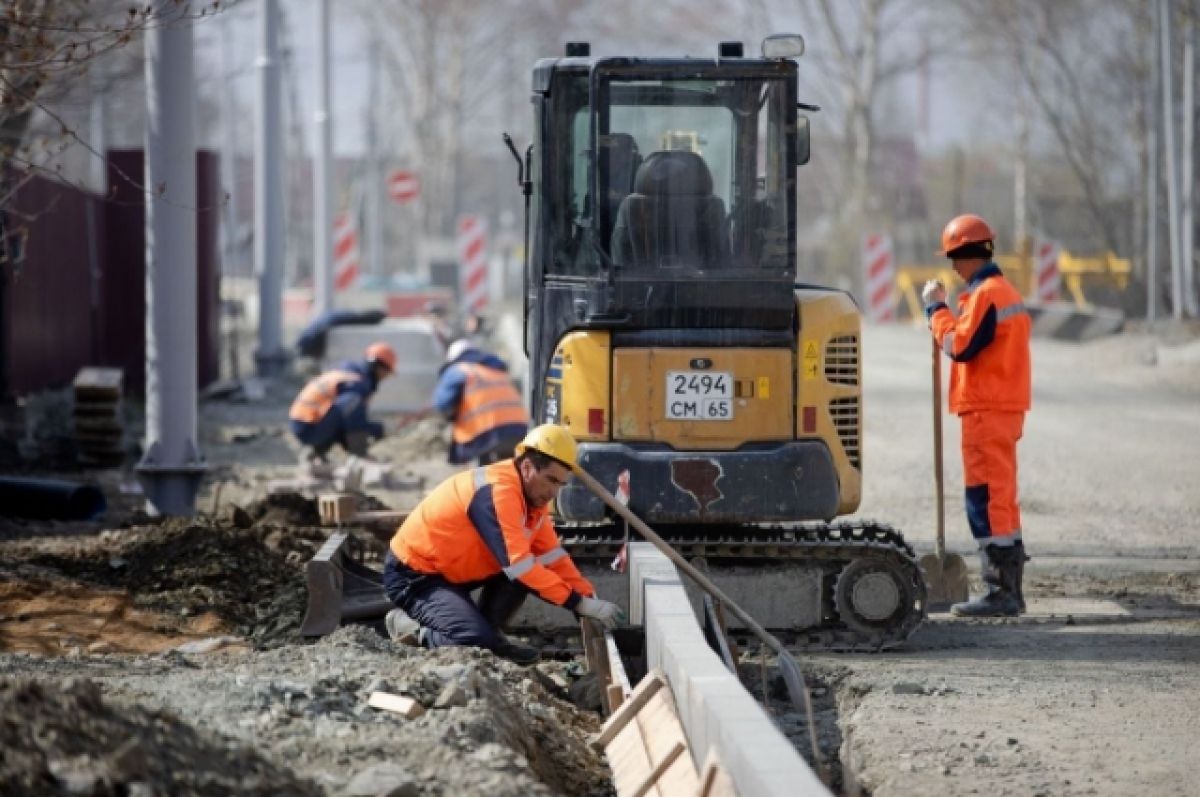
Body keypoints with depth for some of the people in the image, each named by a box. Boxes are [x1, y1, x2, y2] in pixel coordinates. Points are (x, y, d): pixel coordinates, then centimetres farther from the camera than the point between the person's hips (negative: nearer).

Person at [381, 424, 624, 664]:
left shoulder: (532, 493, 1)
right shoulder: (498, 490, -28)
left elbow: (552, 555, 5)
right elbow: (517, 564, -33)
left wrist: (589, 598, -7)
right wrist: (579, 603, -33)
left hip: (451, 571, 9)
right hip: (412, 576, -9)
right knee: (478, 645, -26)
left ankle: (489, 633, 6)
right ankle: (412, 628, -3)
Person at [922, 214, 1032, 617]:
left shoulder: (984, 294, -15)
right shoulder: (1006, 290, 17)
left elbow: (960, 346, -18)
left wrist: (936, 308, -7)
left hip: (987, 409, -10)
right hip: (1007, 405, 10)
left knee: (985, 498, -9)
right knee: (1002, 497, 14)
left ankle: (1000, 592, -11)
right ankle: (1010, 590, 18)